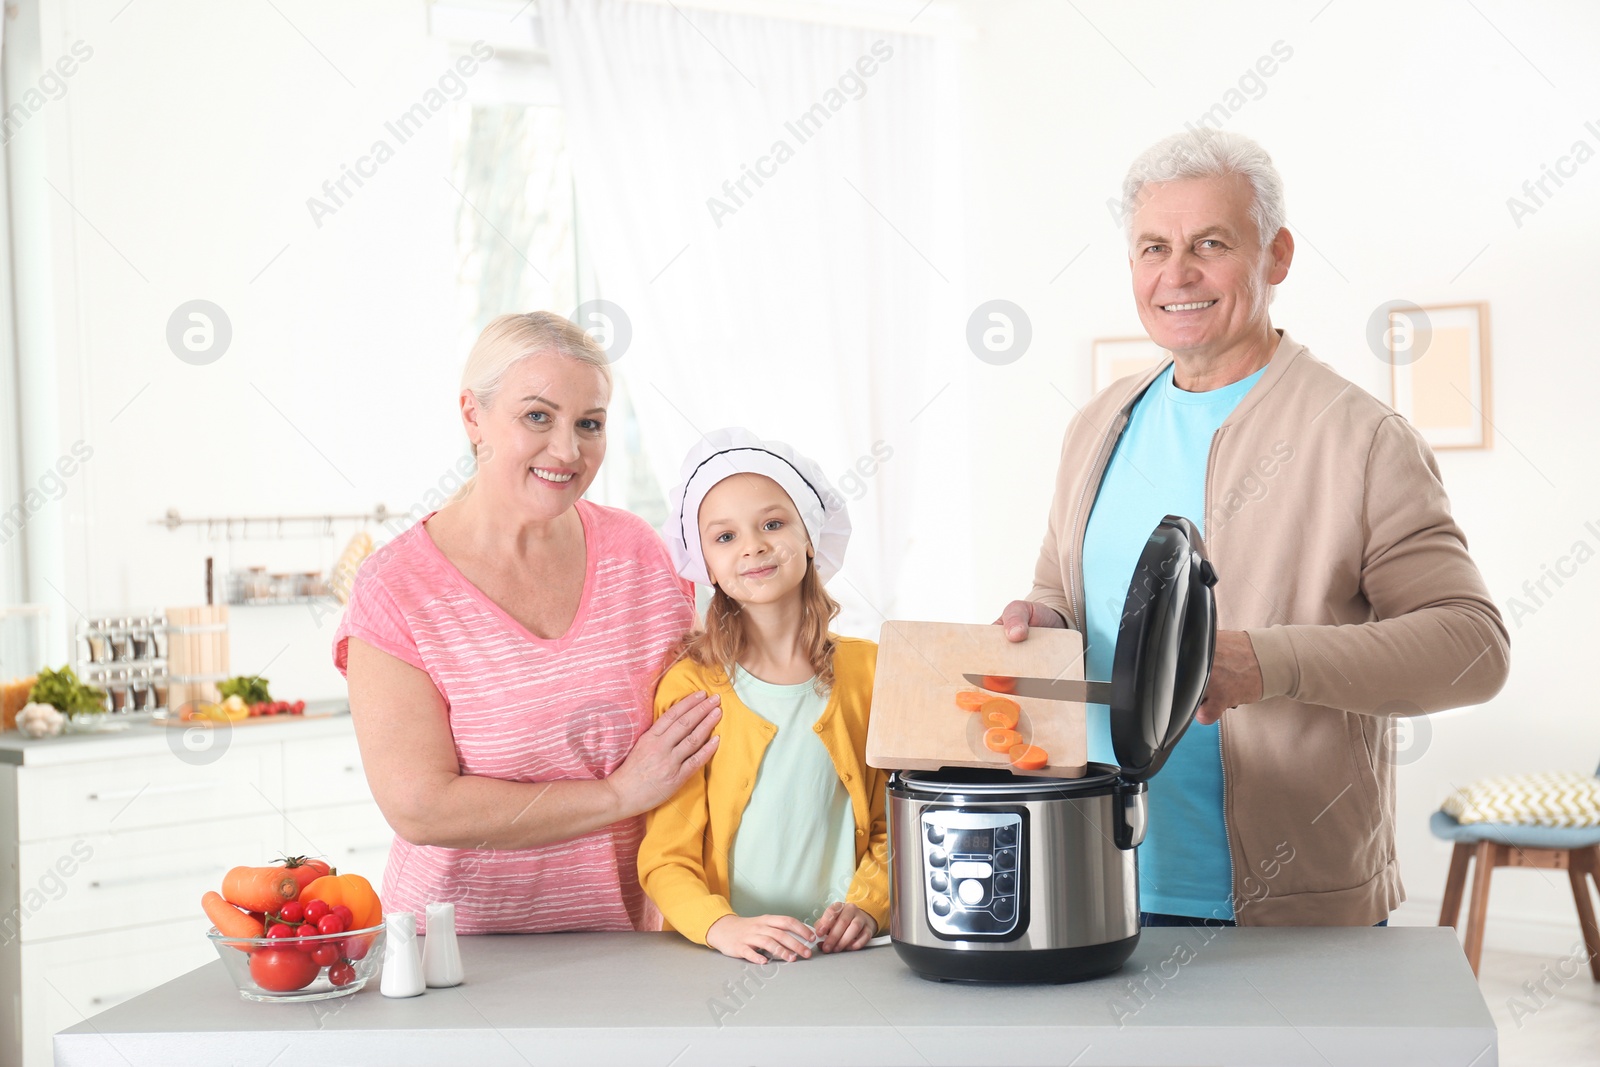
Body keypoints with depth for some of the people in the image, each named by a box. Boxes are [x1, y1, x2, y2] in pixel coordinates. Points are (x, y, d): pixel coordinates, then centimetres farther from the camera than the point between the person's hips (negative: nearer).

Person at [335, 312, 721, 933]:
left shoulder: (637, 552, 4)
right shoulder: (393, 590, -7)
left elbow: (701, 720, 11)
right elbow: (417, 807, -13)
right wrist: (622, 793, -11)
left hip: (623, 930, 3)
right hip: (459, 940, -2)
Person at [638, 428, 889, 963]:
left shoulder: (867, 670, 7)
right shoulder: (689, 687, 0)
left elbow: (894, 826, 12)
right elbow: (666, 858, -2)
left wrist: (867, 906, -5)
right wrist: (720, 925, -19)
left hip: (842, 957, 1)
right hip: (724, 960, -1)